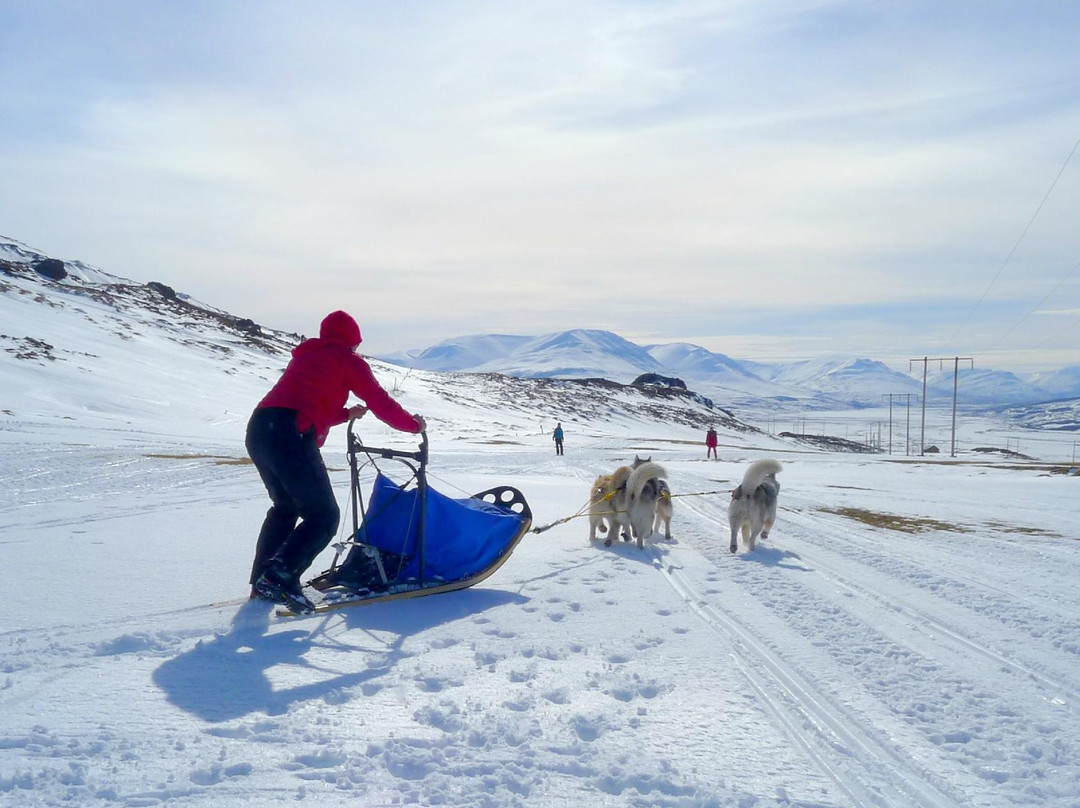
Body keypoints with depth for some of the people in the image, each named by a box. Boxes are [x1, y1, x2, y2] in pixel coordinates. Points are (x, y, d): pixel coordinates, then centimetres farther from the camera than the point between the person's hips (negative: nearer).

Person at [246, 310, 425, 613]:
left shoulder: (306, 356, 31)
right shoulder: (346, 358, 10)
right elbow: (380, 401, 9)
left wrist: (347, 414, 47)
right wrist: (414, 424, 22)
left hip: (258, 429, 8)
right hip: (291, 437, -8)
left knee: (285, 507, 25)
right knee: (323, 516, 0)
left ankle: (262, 581, 24)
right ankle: (280, 577, -15)